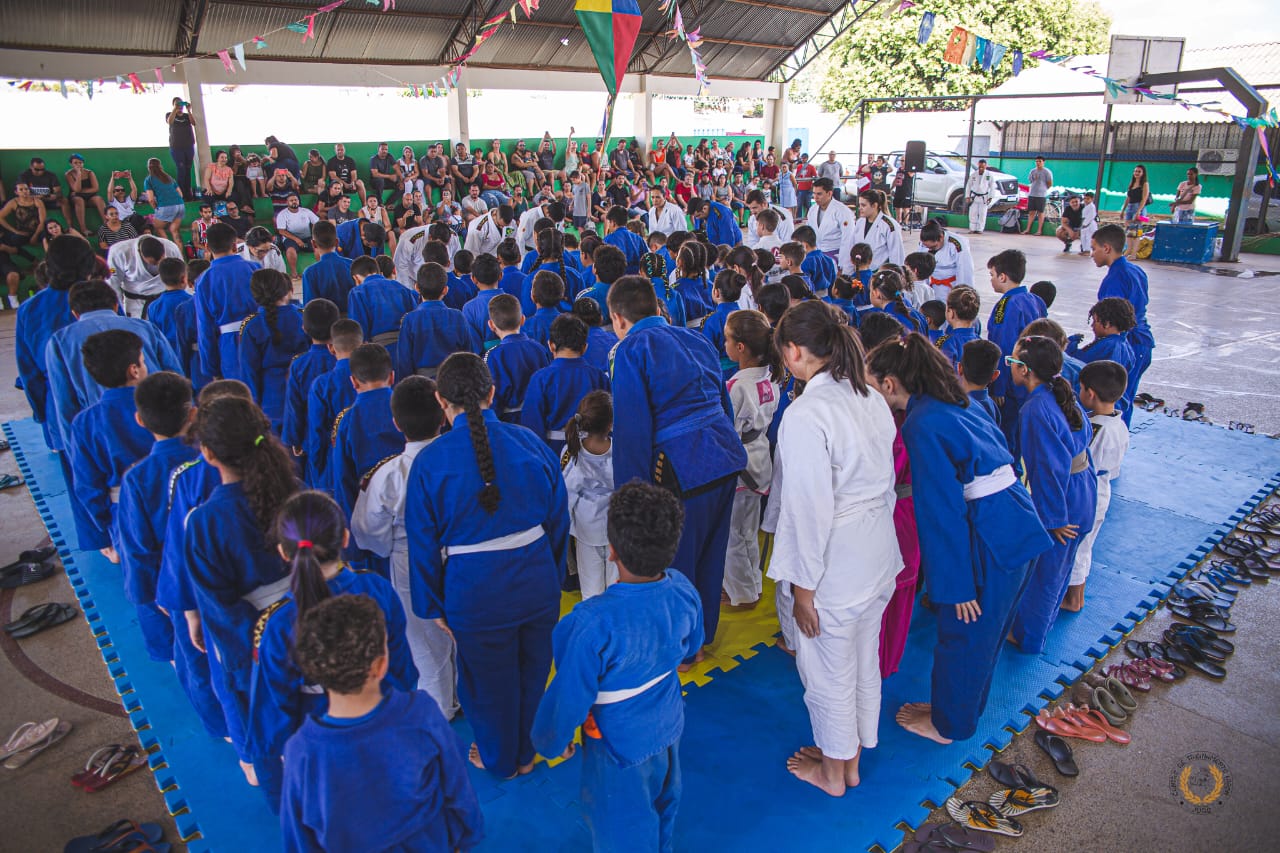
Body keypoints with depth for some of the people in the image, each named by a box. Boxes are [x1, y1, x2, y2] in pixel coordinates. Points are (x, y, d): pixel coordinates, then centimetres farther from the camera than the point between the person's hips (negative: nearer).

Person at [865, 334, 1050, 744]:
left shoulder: (921, 426, -20)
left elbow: (942, 511, -20)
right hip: (1015, 523, 9)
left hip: (989, 539, -9)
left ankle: (948, 724, 30)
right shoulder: (958, 403, 8)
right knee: (984, 631, 24)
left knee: (964, 633, 11)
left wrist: (957, 584, -15)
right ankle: (964, 706, 43)